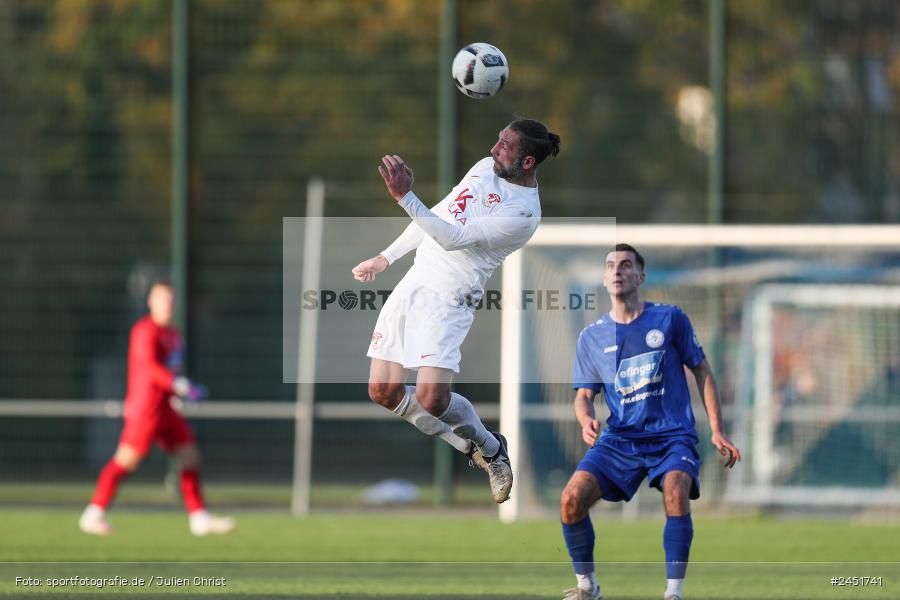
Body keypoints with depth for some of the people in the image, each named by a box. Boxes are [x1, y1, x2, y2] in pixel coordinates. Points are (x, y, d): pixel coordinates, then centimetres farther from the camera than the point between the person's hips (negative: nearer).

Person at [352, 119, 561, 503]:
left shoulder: (523, 212, -18)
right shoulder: (486, 167, 8)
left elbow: (454, 237, -26)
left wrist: (405, 197, -35)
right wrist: (385, 258, 23)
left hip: (447, 299, -8)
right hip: (413, 282, 8)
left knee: (431, 398, -21)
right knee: (383, 391, 4)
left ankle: (490, 449, 10)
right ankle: (469, 445, 22)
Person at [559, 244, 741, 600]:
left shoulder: (670, 319, 2)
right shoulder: (591, 337, 9)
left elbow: (701, 371, 9)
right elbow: (584, 395, 9)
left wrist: (717, 432, 4)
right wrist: (586, 420, -16)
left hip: (672, 435, -3)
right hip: (619, 438, 3)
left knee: (675, 491, -34)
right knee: (572, 497, -20)